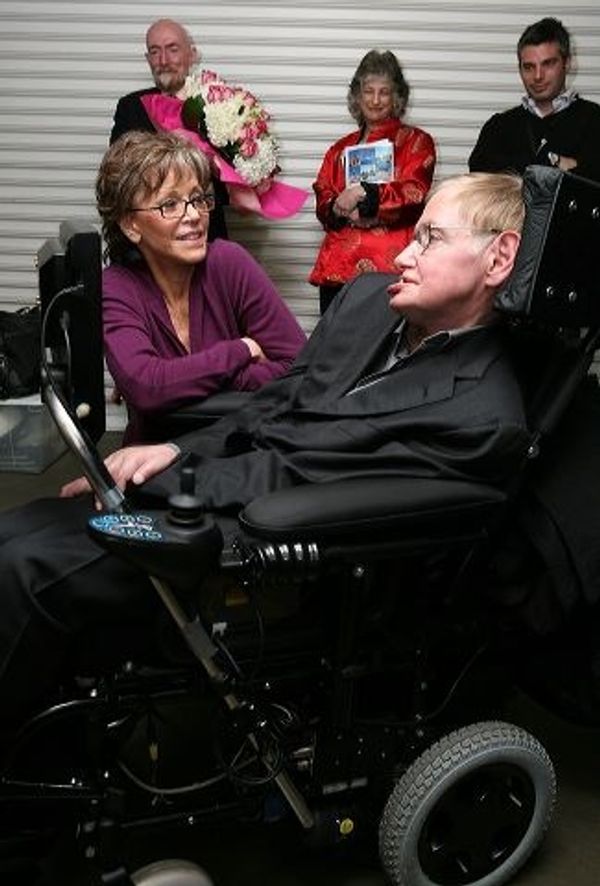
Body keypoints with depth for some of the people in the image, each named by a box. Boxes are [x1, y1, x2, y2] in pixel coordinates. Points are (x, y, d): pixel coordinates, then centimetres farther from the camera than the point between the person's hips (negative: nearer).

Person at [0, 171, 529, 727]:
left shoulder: (484, 415, -18)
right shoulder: (369, 297, 7)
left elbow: (301, 479, -18)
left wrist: (150, 476, -13)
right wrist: (178, 451, -4)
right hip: (223, 480, 8)